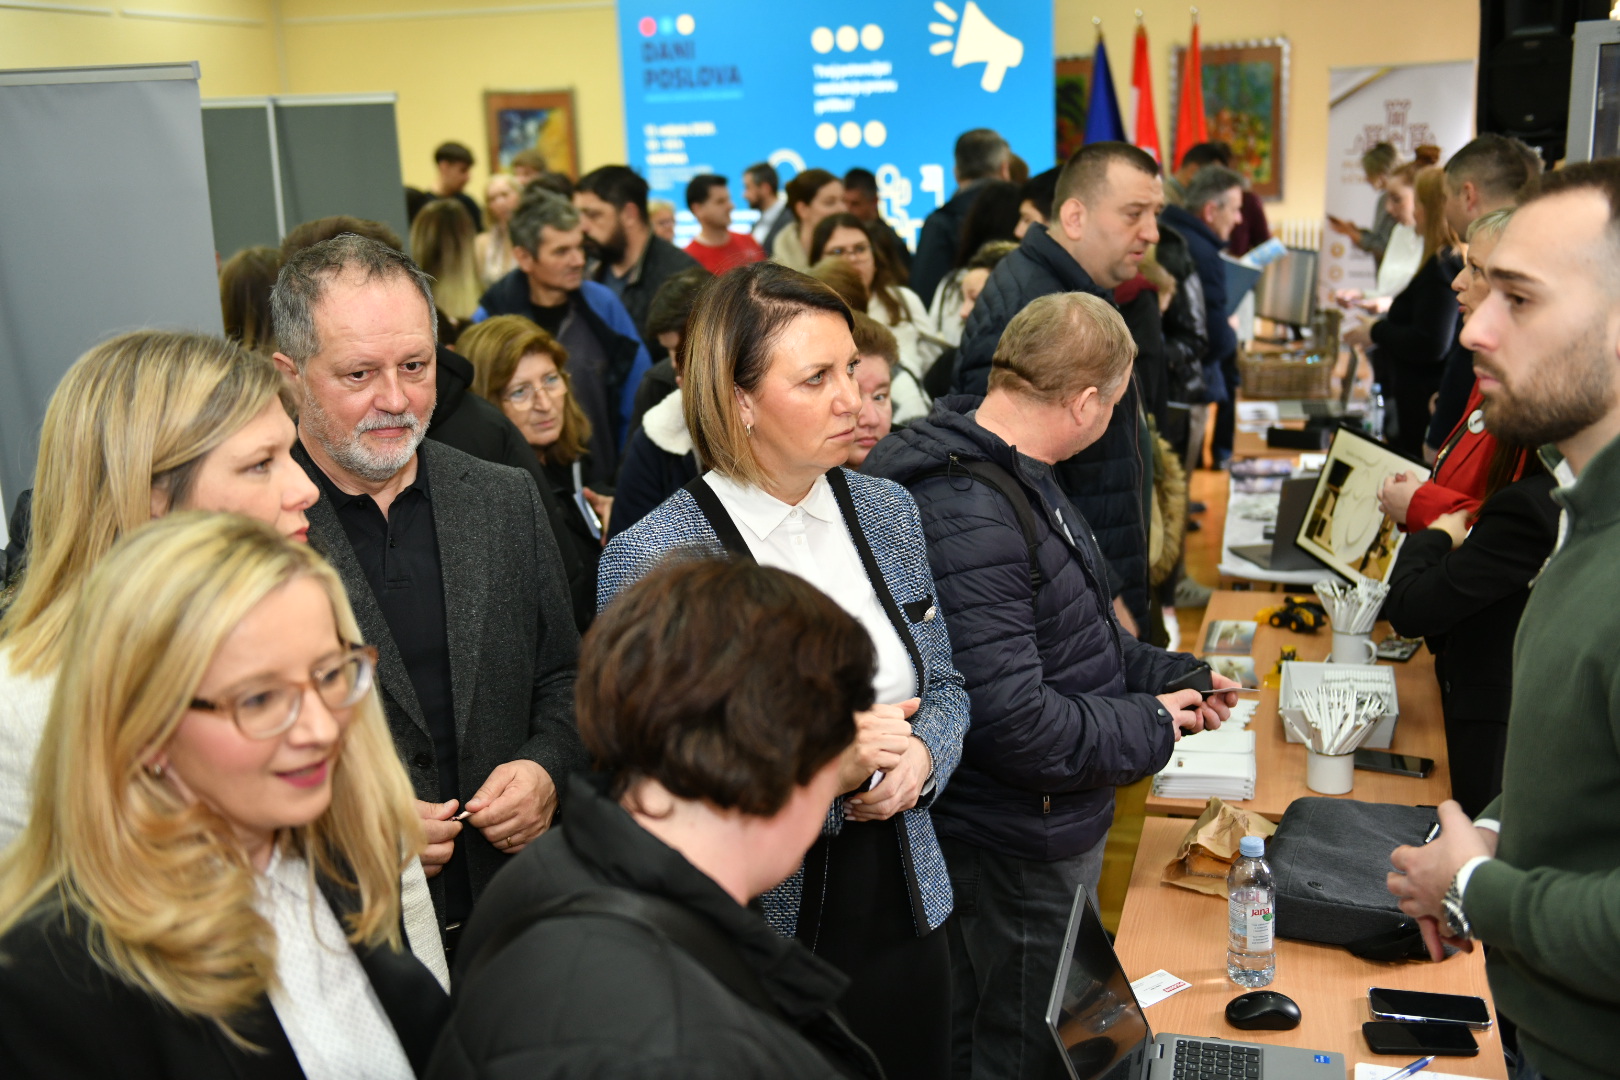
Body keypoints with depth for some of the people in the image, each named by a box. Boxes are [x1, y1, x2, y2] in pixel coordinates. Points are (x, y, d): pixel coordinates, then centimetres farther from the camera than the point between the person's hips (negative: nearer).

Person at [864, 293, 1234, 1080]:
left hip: (1051, 831, 10)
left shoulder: (1012, 476, 5)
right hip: (1020, 851, -10)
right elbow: (1013, 720, -30)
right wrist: (1149, 729, -16)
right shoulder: (966, 517, -29)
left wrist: (1168, 675, 7)